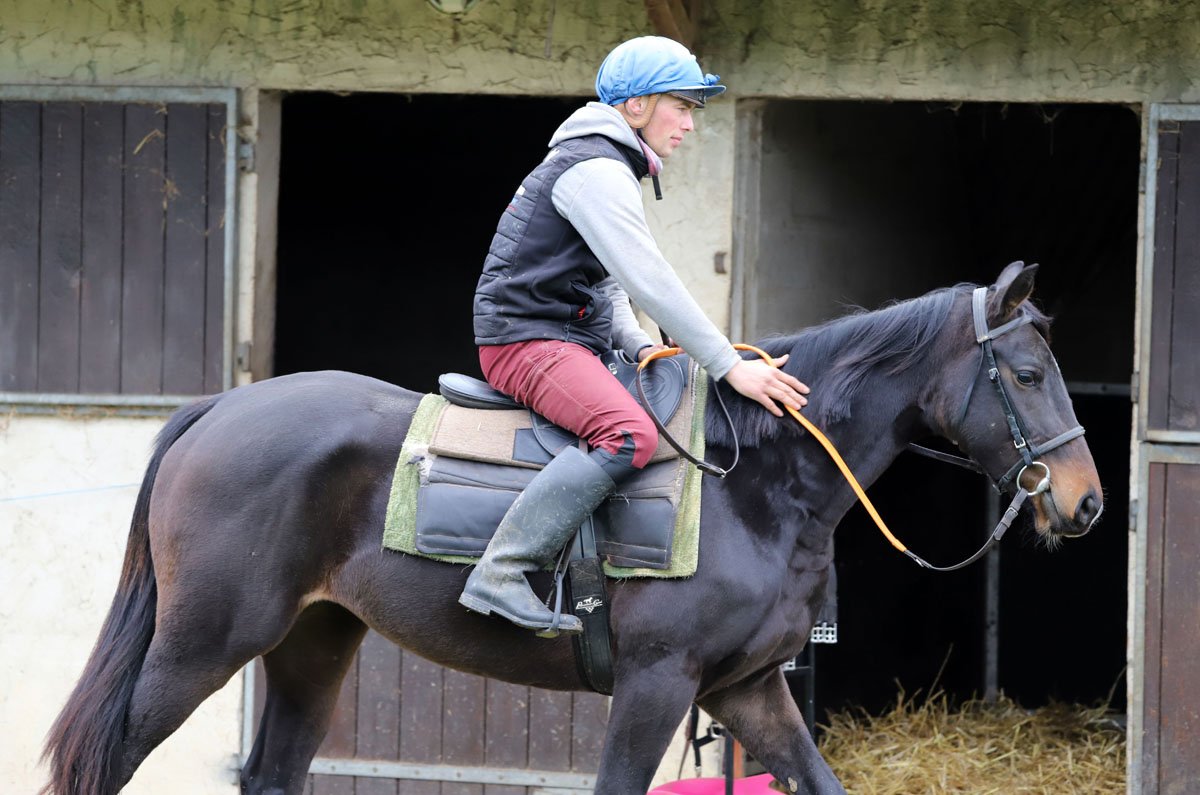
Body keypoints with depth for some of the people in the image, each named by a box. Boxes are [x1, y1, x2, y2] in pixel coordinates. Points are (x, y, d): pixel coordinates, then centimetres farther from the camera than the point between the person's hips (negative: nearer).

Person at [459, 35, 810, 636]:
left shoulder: (612, 172, 21)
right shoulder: (594, 170, -14)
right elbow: (648, 281, -21)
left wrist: (637, 345, 5)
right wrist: (729, 367, -21)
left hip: (572, 341, 11)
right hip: (528, 338, -11)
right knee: (630, 435, -32)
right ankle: (500, 576, -36)